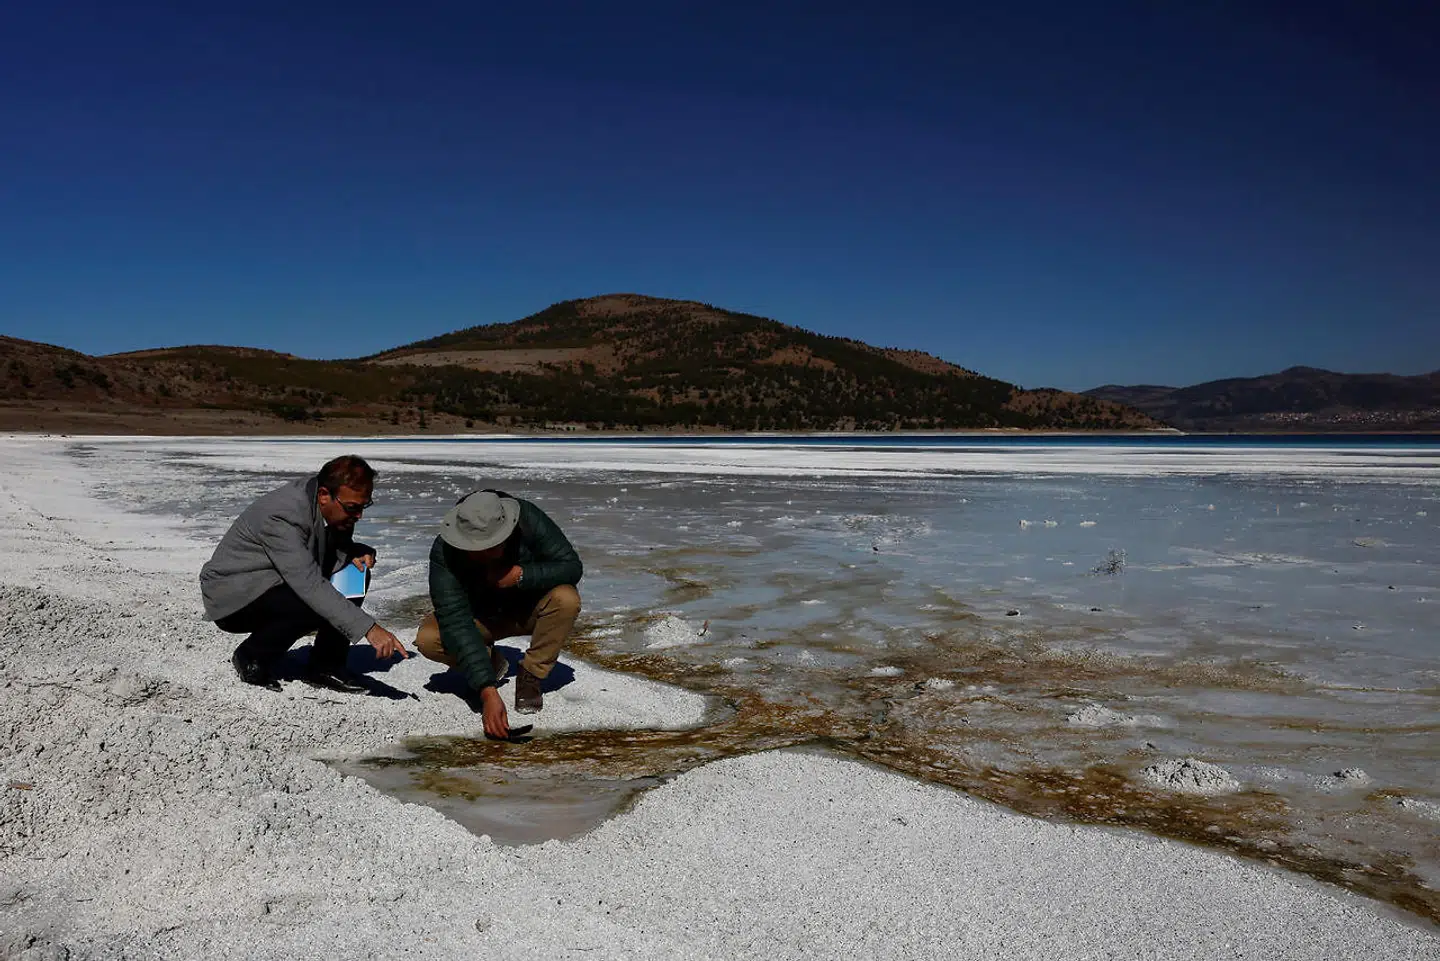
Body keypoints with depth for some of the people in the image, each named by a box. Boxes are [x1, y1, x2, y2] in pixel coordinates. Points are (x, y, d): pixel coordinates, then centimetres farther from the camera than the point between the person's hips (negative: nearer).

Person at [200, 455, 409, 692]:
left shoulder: (337, 508, -8)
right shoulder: (281, 515, -32)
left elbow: (338, 545, 12)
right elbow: (310, 584, -40)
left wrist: (355, 554, -14)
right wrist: (369, 628, -45)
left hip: (276, 583, 8)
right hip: (231, 598, -8)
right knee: (313, 605, -32)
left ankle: (325, 666, -3)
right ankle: (251, 657, -6)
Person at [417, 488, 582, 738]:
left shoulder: (529, 520, -29)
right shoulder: (444, 552, -31)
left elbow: (572, 566, -22)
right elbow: (455, 622, -37)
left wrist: (521, 575, -37)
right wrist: (487, 691, -46)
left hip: (530, 610, 0)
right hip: (482, 616, 0)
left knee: (566, 599, -32)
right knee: (428, 639, -27)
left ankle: (530, 676, -10)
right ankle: (490, 662, 4)